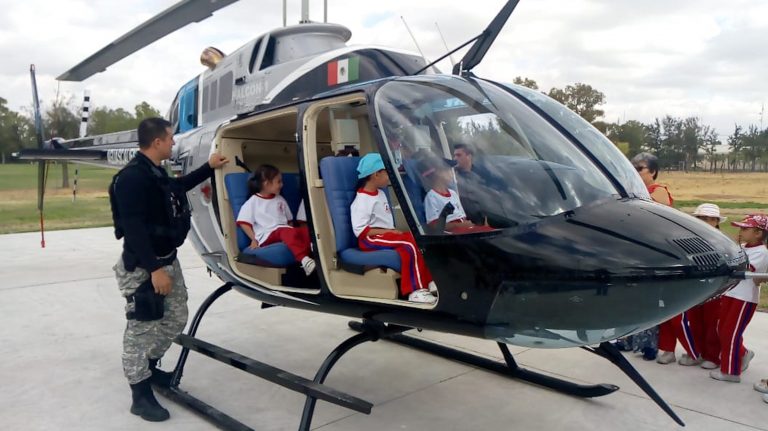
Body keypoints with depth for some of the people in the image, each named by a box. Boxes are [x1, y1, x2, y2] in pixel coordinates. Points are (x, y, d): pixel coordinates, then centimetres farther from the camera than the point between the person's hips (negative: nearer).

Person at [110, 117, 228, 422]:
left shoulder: (156, 172, 10)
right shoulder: (132, 177, -21)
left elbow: (177, 187, 32)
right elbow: (133, 228, -26)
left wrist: (209, 168, 30)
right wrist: (155, 268, -28)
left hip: (167, 259, 10)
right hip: (143, 267, -10)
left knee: (176, 319, 18)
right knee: (141, 329, 0)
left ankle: (149, 367, 38)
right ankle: (141, 394, 12)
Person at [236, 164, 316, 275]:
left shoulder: (280, 200, 22)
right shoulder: (252, 202, 4)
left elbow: (289, 220, 27)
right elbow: (244, 223, 0)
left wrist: (291, 228, 7)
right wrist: (254, 239, -8)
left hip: (285, 230, 6)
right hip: (267, 236, -6)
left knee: (306, 230, -25)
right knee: (288, 232, -39)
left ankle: (310, 256, -50)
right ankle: (304, 260, -57)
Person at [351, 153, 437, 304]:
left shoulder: (380, 194, 15)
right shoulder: (362, 201, -15)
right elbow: (360, 231, -21)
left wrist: (392, 232, 2)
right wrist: (388, 231, -22)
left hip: (385, 235, 9)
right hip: (371, 239, -9)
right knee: (410, 244, -27)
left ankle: (427, 281, -6)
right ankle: (415, 290, -25)